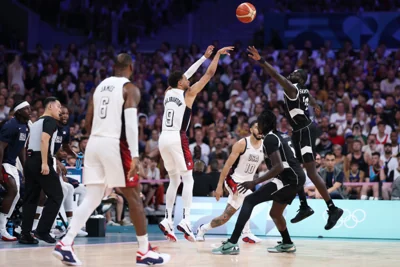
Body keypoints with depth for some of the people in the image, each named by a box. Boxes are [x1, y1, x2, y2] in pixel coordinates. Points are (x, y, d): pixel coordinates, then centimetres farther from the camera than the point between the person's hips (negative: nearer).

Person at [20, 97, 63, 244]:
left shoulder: (36, 122, 23)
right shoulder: (50, 121, -3)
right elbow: (44, 140, -18)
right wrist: (44, 163, -23)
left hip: (30, 161, 9)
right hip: (40, 162, -9)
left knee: (30, 198, 9)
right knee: (56, 196, -3)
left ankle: (25, 234, 6)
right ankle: (42, 231, -9)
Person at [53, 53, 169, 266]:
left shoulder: (100, 86, 18)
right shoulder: (130, 89, -3)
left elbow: (88, 123, 18)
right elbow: (130, 123, -16)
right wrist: (135, 155, -21)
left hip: (94, 143, 6)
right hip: (115, 145, -6)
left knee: (91, 198, 7)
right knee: (134, 198, 3)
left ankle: (65, 244, -6)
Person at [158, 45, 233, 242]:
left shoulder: (168, 92, 16)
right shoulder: (188, 93, 0)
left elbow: (185, 75, 29)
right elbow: (209, 74, 4)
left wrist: (204, 56, 36)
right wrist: (217, 55, 17)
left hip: (164, 138, 7)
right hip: (177, 138, -7)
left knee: (174, 180, 16)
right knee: (188, 179, -3)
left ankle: (167, 220, 7)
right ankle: (185, 221, -16)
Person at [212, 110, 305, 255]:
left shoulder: (269, 139, -9)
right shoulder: (283, 136, 18)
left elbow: (279, 167, -21)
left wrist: (255, 182, -23)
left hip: (289, 178, -9)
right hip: (296, 177, 9)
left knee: (249, 200, -16)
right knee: (275, 213, 28)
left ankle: (232, 244, -26)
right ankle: (287, 244, 47)